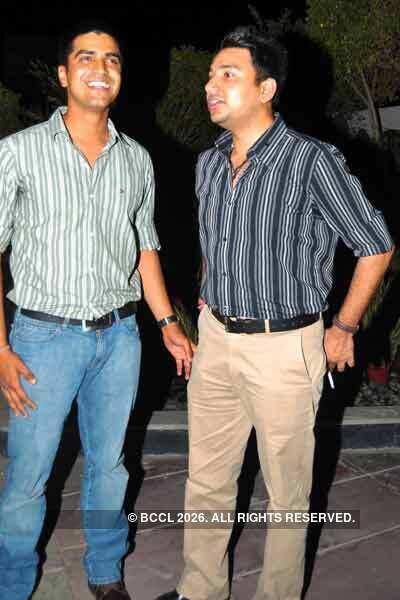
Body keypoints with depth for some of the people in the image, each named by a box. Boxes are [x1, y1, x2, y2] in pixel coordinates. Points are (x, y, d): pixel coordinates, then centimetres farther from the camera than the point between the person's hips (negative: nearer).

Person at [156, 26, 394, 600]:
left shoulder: (312, 161, -15)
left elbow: (375, 246, -7)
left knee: (286, 491, 11)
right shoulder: (209, 164, 5)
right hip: (216, 340, 6)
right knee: (206, 479, 16)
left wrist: (344, 329, -5)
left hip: (283, 348, -6)